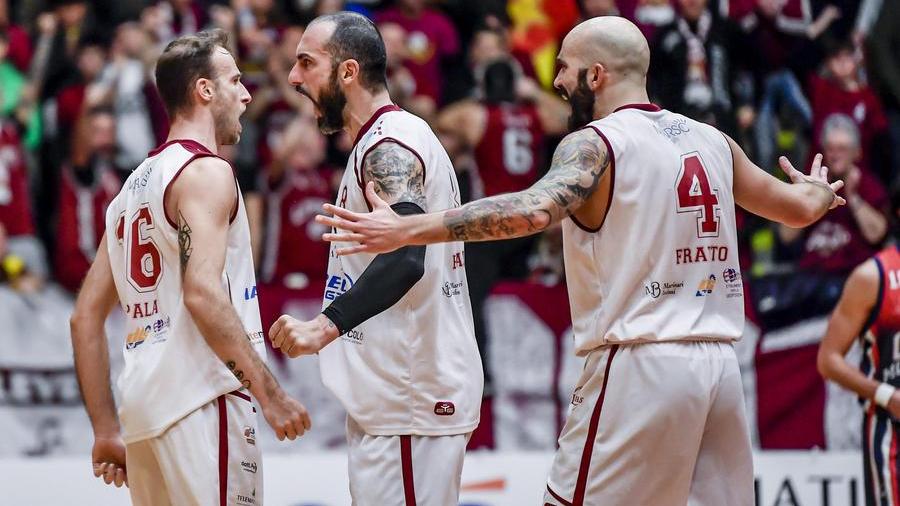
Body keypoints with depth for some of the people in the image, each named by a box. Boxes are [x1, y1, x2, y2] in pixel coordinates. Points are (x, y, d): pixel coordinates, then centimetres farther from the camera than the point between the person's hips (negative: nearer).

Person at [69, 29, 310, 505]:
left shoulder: (133, 186, 21)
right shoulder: (205, 172, -6)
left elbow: (85, 316, 20)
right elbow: (203, 292, -20)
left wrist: (106, 429, 21)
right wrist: (270, 393, -19)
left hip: (143, 403, 9)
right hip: (202, 397, -9)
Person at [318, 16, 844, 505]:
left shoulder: (595, 144, -7)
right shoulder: (712, 141, 13)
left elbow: (533, 210, -25)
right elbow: (798, 207, 23)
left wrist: (407, 230, -28)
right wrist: (822, 193, 47)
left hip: (640, 364, -7)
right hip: (719, 363, 7)